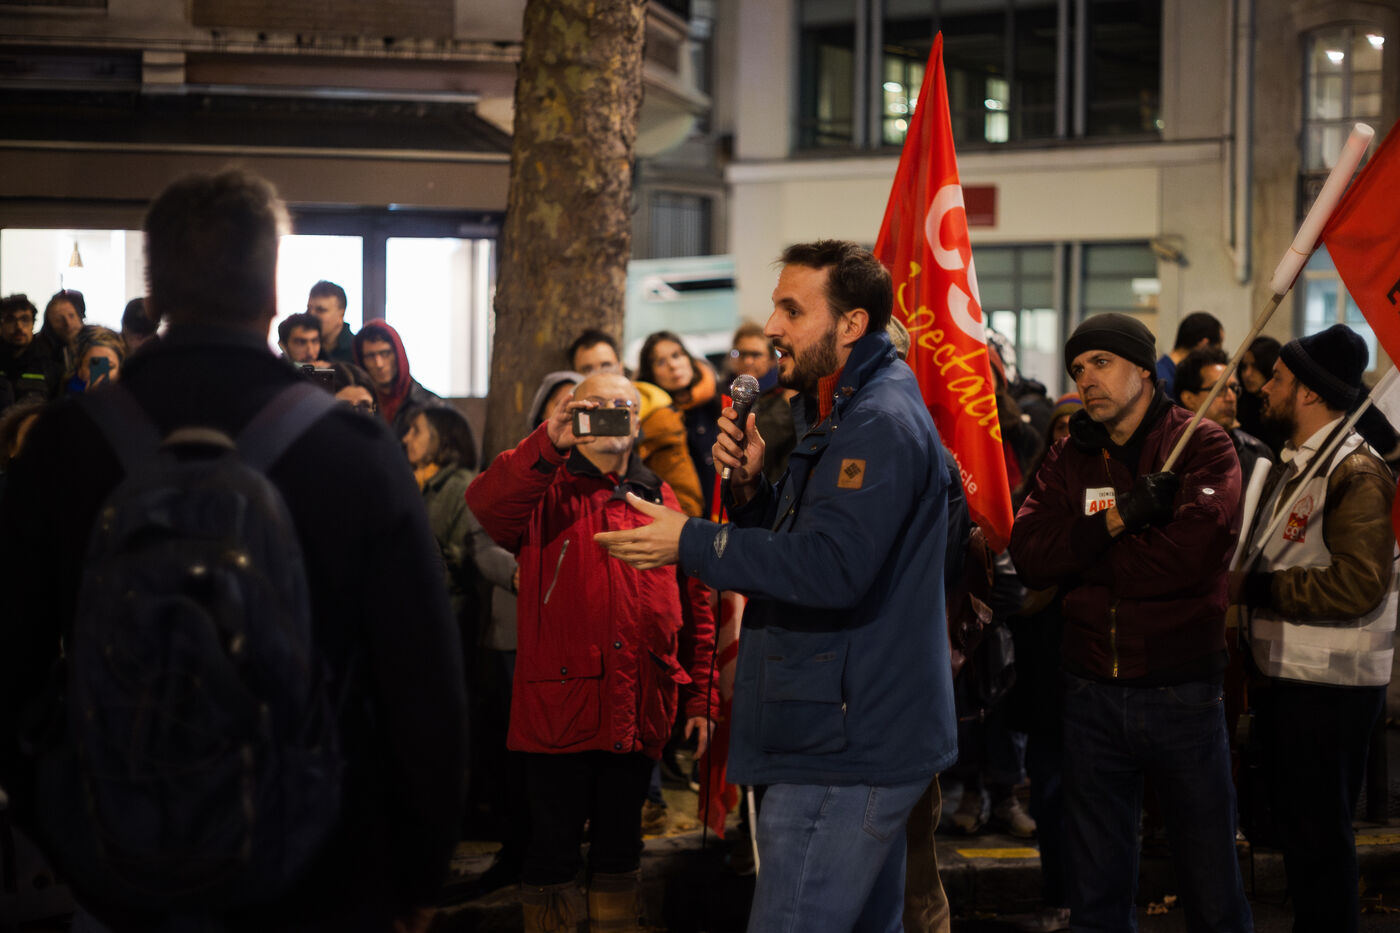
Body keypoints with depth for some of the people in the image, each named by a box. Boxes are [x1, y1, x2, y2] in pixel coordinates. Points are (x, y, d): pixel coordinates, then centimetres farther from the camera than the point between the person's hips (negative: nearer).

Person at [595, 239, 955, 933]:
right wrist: (751, 487, 0)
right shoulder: (838, 414, 19)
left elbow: (832, 567, -29)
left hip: (845, 752, -11)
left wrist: (691, 543, -23)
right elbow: (790, 539, 21)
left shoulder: (880, 425, -17)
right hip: (863, 739, 11)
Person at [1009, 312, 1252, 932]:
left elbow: (1196, 550, -20)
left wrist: (1082, 556, -11)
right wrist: (1118, 519, -19)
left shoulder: (1203, 445, -4)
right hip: (1092, 692, 3)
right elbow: (1029, 555, -5)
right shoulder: (1069, 457, 8)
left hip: (1182, 690, -3)